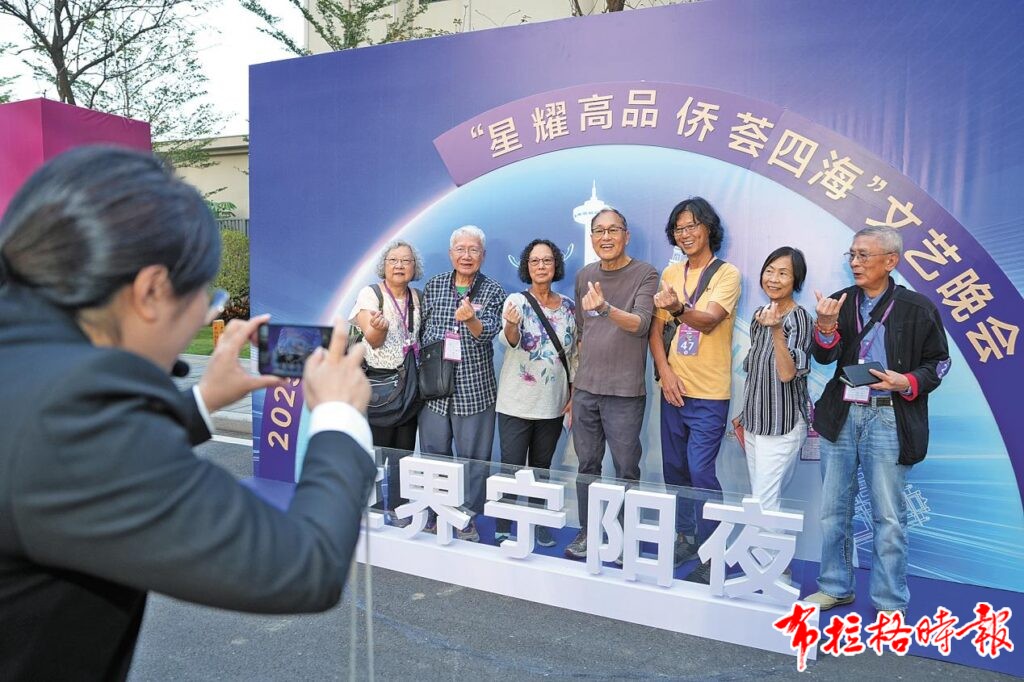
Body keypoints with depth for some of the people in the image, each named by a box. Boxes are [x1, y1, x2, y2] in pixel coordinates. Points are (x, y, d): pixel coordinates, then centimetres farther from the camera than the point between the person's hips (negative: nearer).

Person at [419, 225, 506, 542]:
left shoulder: (492, 291, 0)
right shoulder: (433, 285, 7)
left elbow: (488, 332, -13)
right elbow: (423, 329, 13)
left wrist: (471, 319, -34)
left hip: (474, 388, -2)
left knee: (473, 455, 4)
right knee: (433, 452, 10)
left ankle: (467, 518, 20)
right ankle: (433, 514, 26)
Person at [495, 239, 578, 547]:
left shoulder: (568, 306, 4)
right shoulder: (517, 301, -7)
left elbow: (574, 354, 11)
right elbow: (509, 341, -26)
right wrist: (511, 326, -48)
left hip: (553, 404, 4)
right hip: (516, 403, -3)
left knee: (542, 467, 14)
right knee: (511, 467, -1)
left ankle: (539, 524, 28)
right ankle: (503, 528, 13)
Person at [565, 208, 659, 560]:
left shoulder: (644, 274, -4)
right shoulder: (584, 276, 10)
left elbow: (641, 324, -17)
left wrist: (606, 308, -35)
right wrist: (577, 379, 15)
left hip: (624, 392, -4)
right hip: (585, 389, 4)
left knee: (626, 469, 4)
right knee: (587, 465, 12)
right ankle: (587, 532, 25)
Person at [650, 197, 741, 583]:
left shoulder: (726, 273, -6)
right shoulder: (670, 274, 9)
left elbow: (710, 320, -21)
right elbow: (655, 328, 7)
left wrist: (679, 309, -40)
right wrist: (665, 371, -6)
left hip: (709, 394, -5)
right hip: (673, 388, 6)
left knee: (701, 472, -8)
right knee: (674, 469, 13)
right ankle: (685, 536, 30)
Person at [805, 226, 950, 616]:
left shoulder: (916, 308, -2)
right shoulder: (841, 301, 5)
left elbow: (938, 362, 4)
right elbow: (824, 357, -4)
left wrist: (908, 383, -14)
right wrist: (826, 325, -23)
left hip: (888, 419, -3)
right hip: (841, 416, 3)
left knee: (888, 516, 4)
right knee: (833, 509, 12)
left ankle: (890, 603, 20)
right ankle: (835, 587, 29)